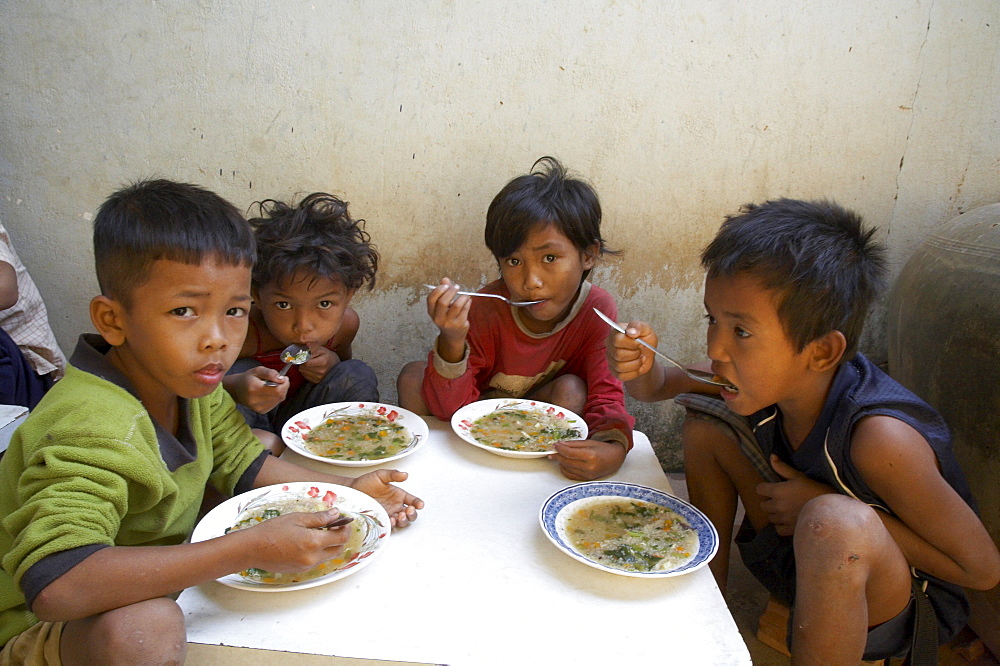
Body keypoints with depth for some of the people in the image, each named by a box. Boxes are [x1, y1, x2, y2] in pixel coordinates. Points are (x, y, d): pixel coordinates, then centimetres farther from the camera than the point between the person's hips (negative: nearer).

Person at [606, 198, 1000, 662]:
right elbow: (657, 388, 0)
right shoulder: (774, 380, -16)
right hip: (812, 554, 6)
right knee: (707, 420, -8)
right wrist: (638, 367, -25)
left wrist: (827, 508, -26)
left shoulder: (879, 438, -34)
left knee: (836, 522, -39)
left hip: (899, 607, -6)